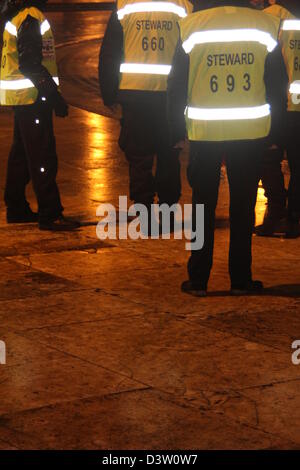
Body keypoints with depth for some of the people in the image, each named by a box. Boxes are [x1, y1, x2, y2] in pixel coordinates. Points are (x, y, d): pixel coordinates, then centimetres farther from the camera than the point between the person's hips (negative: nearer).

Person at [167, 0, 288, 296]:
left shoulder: (191, 25, -4)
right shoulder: (266, 25, -3)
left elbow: (177, 85, 0)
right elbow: (277, 85, 3)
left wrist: (176, 132, 9)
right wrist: (275, 131, 12)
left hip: (204, 131, 0)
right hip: (252, 132, 0)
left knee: (203, 205, 9)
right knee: (243, 206, 10)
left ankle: (198, 280, 12)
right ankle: (240, 280, 14)